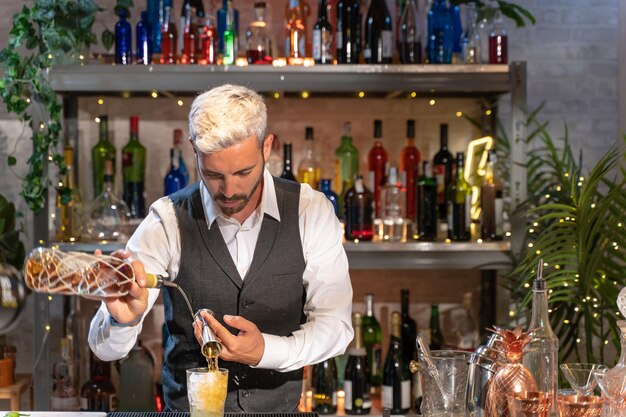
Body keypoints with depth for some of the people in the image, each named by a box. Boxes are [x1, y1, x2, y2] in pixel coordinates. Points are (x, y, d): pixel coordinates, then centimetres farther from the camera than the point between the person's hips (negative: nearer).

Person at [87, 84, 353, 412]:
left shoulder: (310, 212, -5)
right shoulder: (168, 221, -8)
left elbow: (335, 326, -6)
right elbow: (106, 347, -12)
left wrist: (266, 351, -23)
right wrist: (122, 320, -34)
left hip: (279, 408, 0)